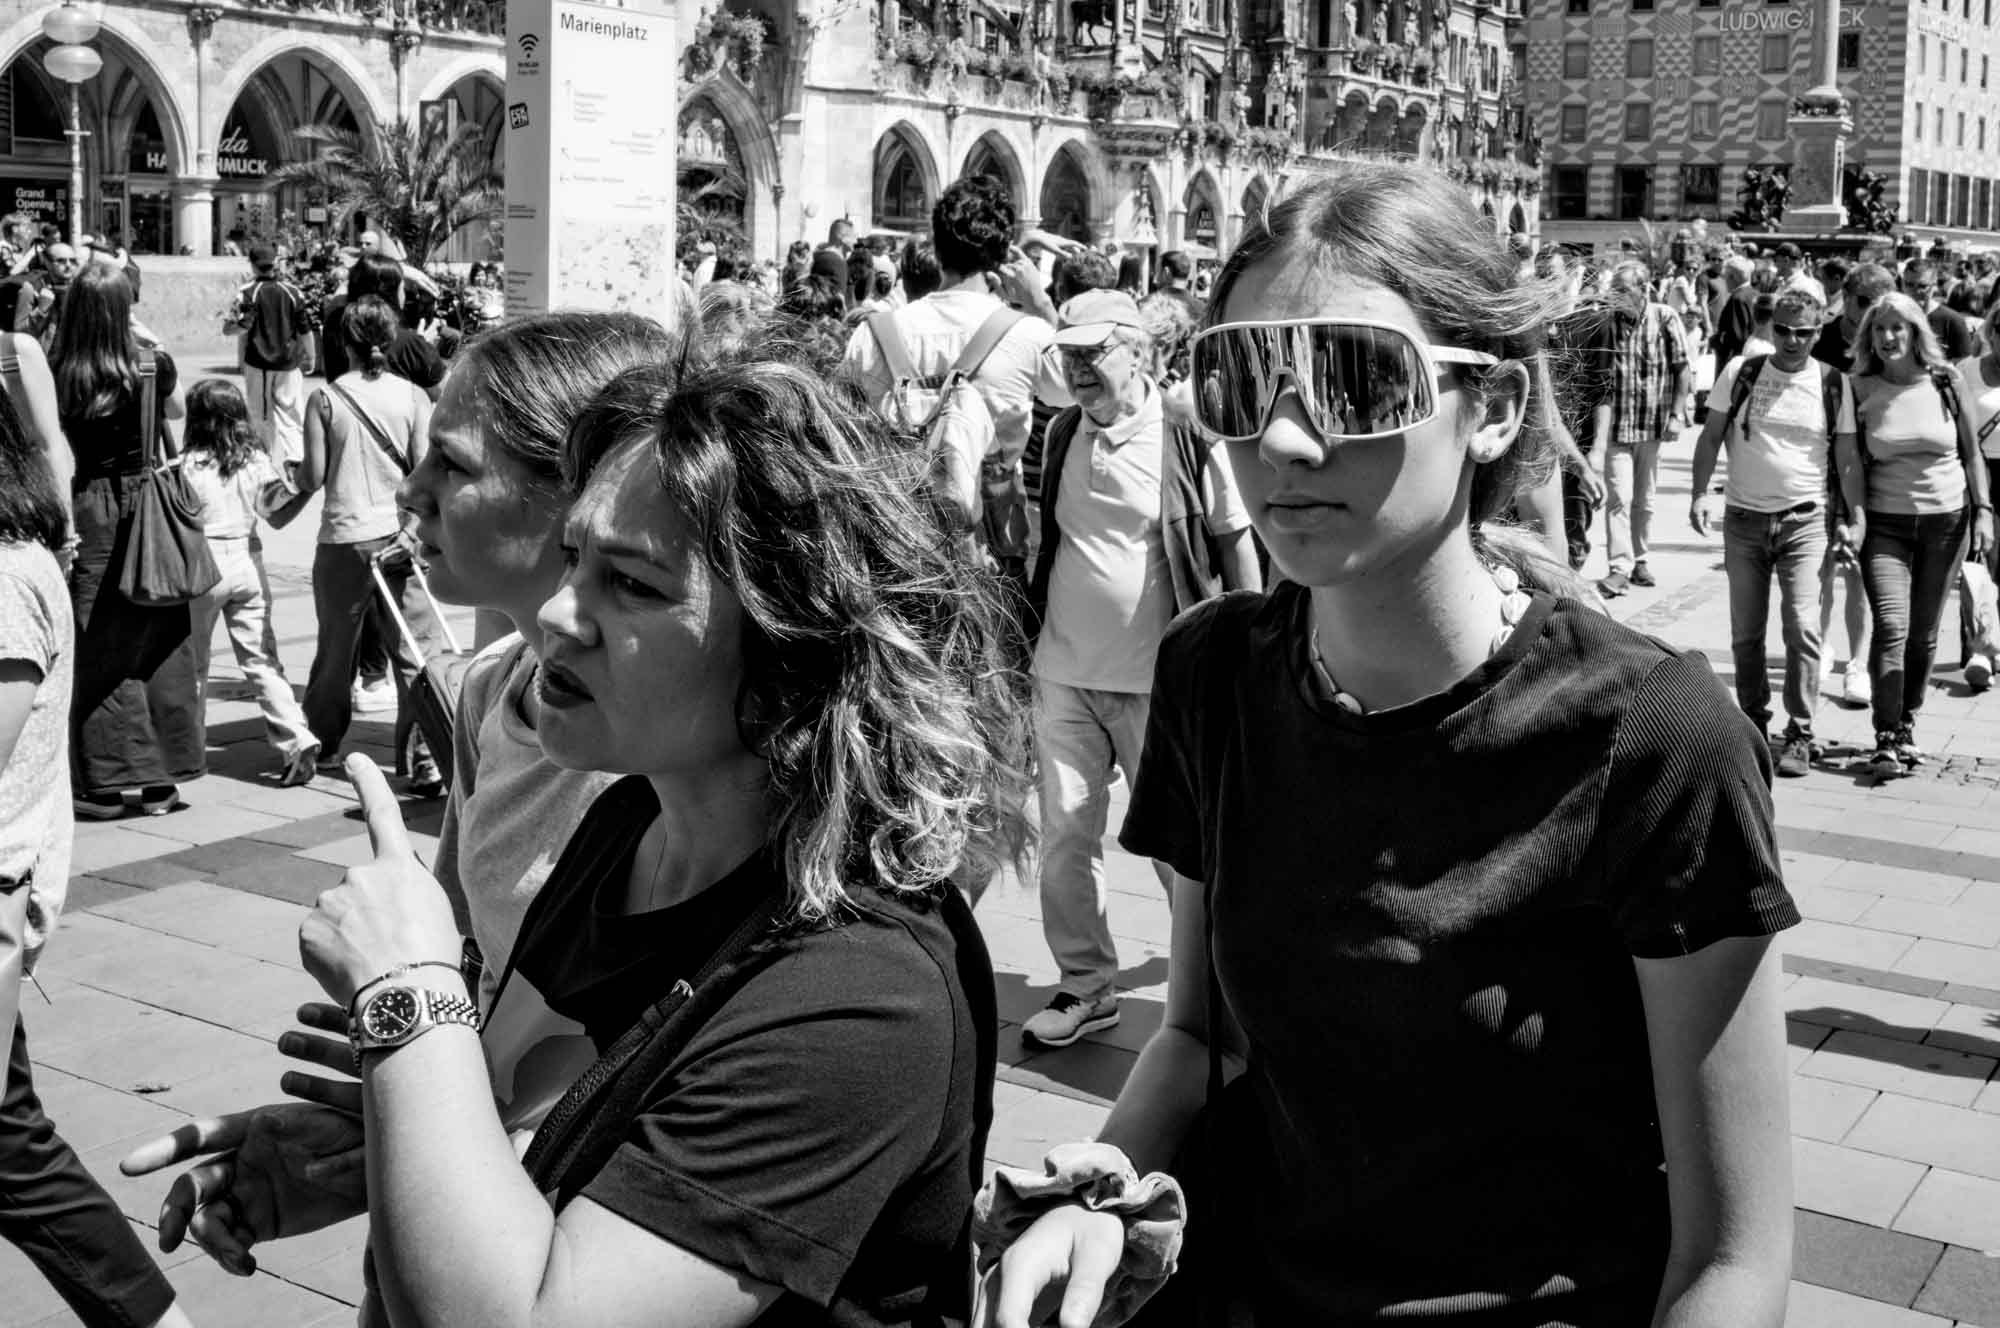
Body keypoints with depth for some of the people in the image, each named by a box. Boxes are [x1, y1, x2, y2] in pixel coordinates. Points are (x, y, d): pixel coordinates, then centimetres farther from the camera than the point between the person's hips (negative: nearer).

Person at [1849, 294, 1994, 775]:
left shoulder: (1946, 383, 0)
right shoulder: (1861, 389, -2)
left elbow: (1971, 453, 8)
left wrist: (1983, 510, 1)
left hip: (1946, 520, 2)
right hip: (1885, 522, -1)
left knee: (1924, 635, 7)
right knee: (1891, 628, -14)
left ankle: (1907, 726, 22)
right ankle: (1887, 739, -11)